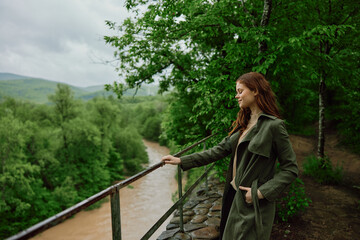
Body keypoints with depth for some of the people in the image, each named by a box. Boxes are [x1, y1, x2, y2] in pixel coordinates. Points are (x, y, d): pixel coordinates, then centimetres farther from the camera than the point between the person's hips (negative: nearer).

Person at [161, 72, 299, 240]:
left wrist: (262, 192, -19)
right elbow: (220, 150, 6)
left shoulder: (273, 125, -15)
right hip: (232, 194, 7)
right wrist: (181, 161, 3)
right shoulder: (243, 124, 8)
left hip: (252, 202, -7)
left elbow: (291, 169, -12)